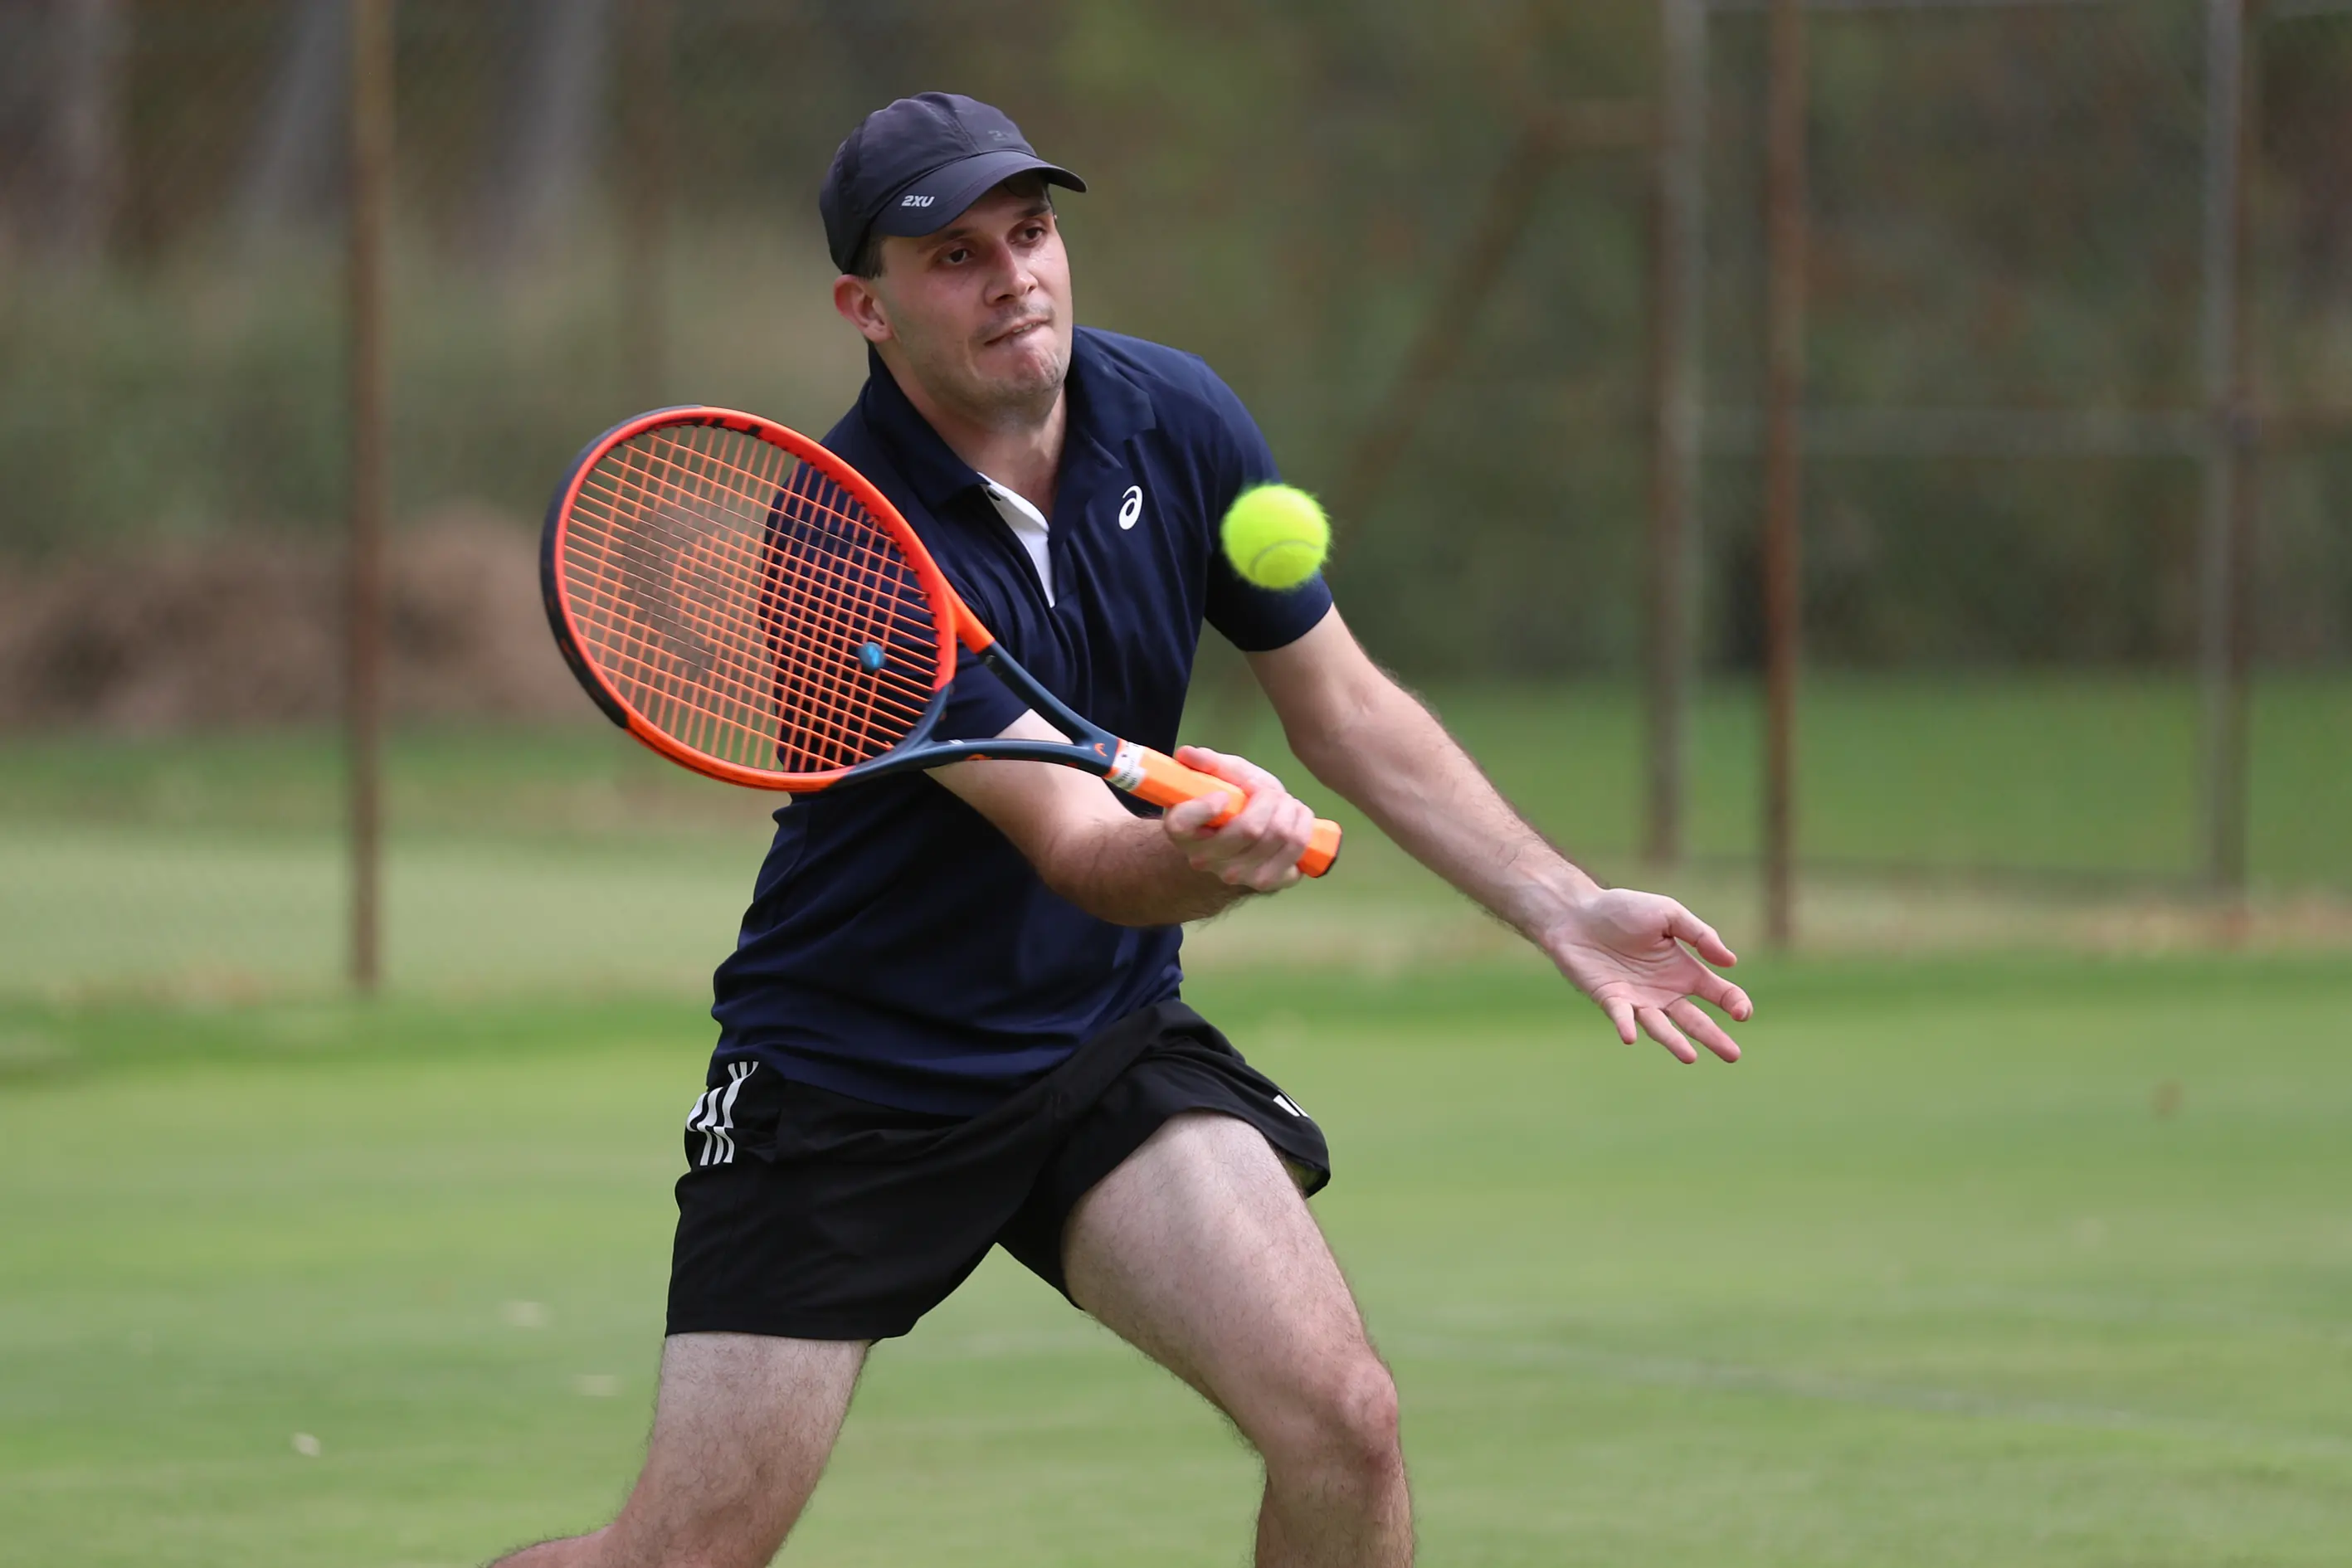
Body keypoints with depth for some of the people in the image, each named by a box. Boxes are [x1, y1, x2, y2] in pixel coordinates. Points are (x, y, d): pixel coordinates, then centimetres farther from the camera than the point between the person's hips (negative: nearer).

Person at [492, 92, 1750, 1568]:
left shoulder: (1175, 419, -6)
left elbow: (1346, 706, 7)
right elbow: (1080, 849, -31)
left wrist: (1566, 908, 0)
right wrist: (1204, 853, -54)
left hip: (1108, 1038, 4)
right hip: (849, 1071, -4)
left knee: (1341, 1421, -17)